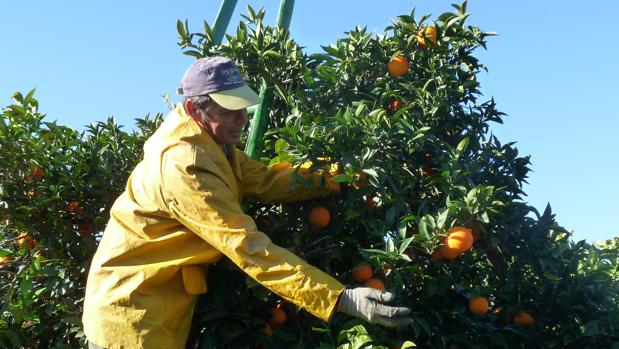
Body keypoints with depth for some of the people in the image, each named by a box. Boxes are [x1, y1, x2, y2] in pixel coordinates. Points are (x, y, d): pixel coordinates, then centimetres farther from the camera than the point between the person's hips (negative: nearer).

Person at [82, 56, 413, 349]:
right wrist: (341, 298, -37)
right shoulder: (185, 165, -30)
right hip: (131, 304, -9)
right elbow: (250, 249, -35)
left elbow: (263, 179, 0)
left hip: (162, 299, 9)